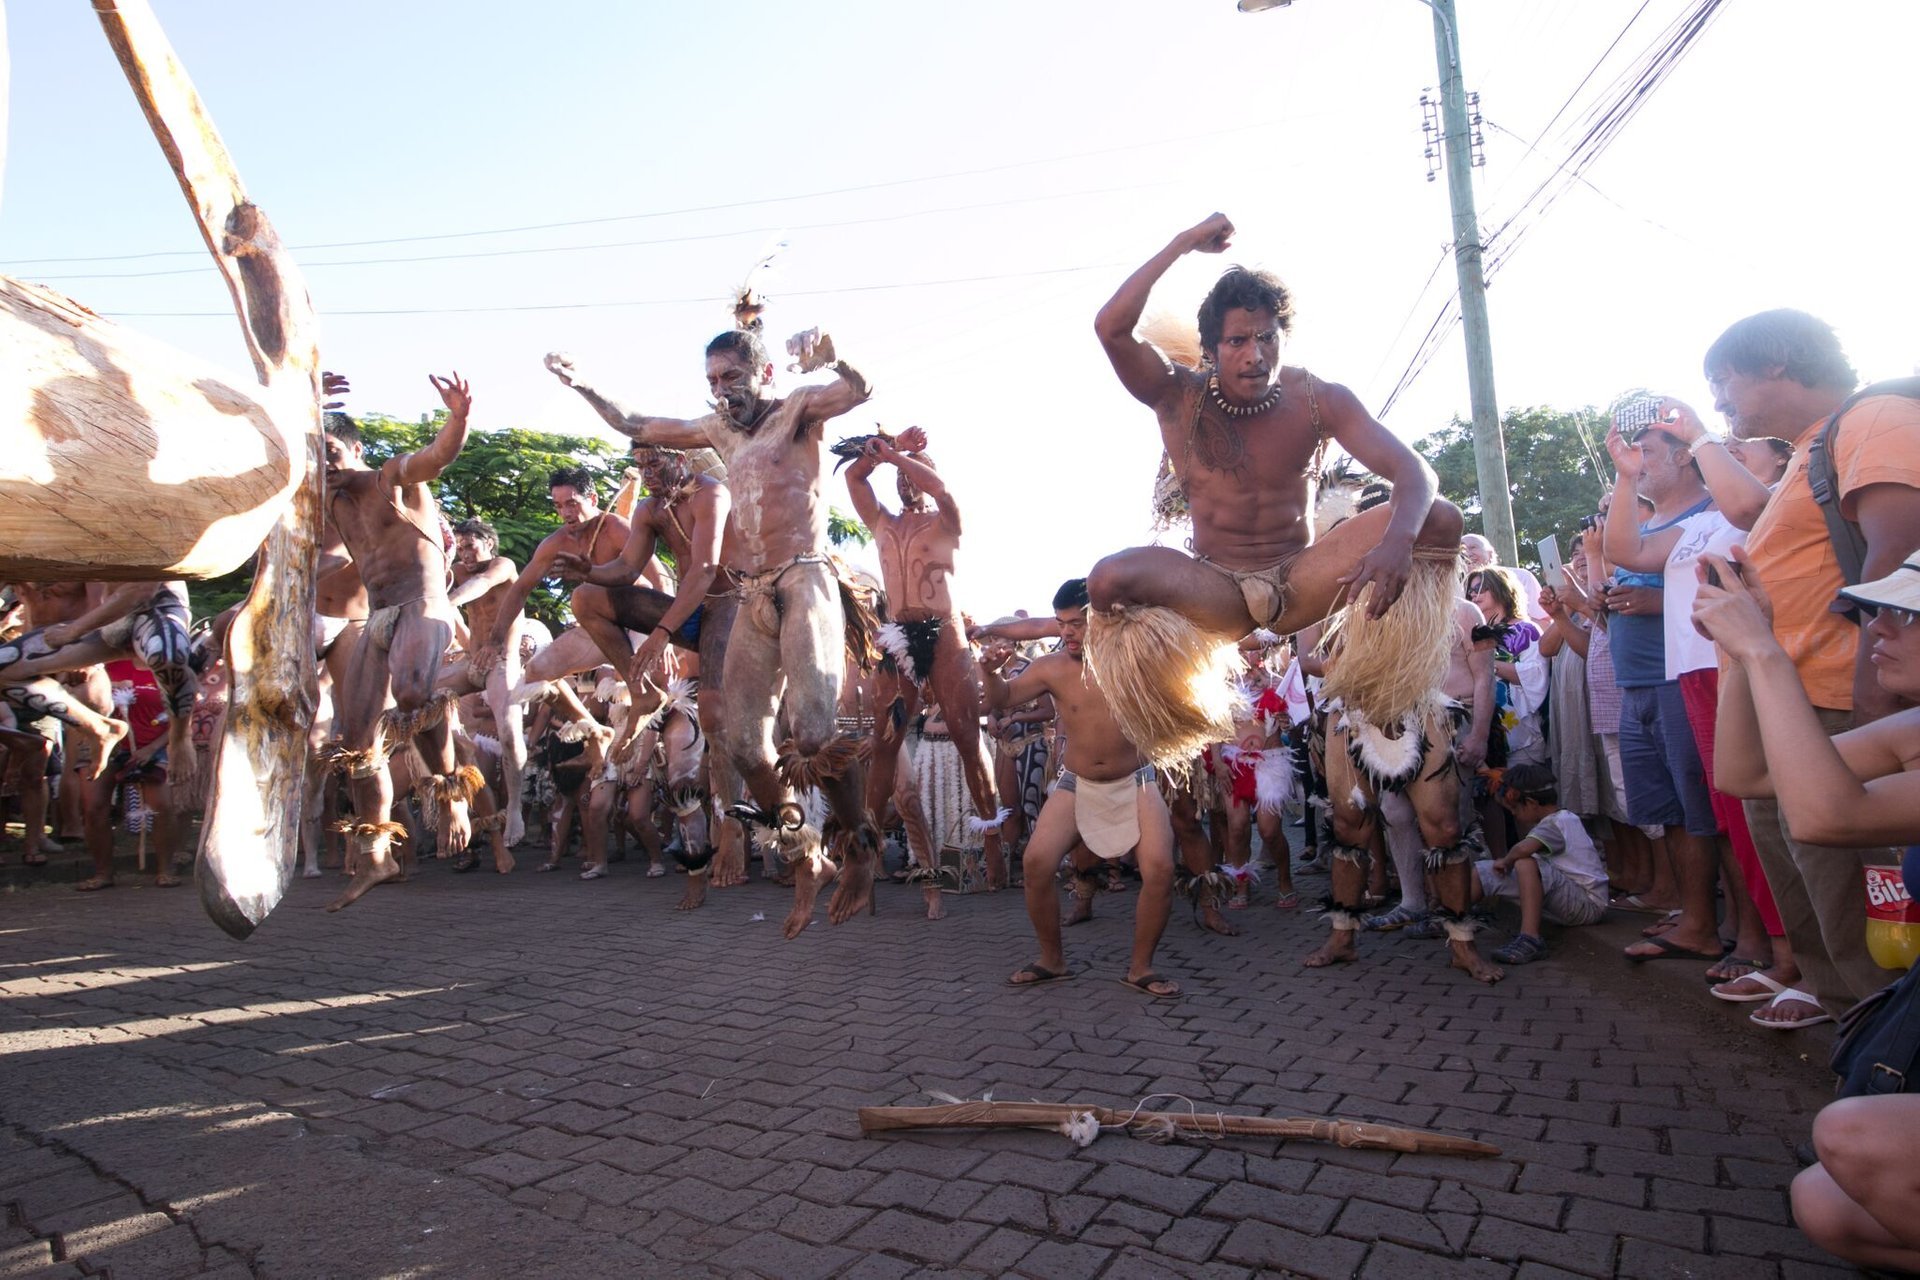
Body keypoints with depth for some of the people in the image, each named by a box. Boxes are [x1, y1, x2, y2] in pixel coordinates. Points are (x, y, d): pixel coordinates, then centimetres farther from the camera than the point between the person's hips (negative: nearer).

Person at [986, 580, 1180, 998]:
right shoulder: (1052, 667, -11)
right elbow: (1001, 700, -3)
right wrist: (991, 672, -23)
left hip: (1134, 783, -1)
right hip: (1076, 785, 1)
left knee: (1160, 870, -17)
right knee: (1035, 864, -12)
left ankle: (1140, 967, 5)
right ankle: (1052, 960, 10)